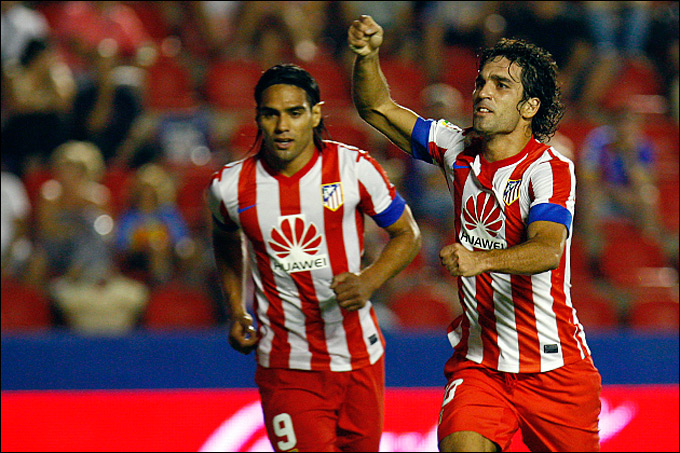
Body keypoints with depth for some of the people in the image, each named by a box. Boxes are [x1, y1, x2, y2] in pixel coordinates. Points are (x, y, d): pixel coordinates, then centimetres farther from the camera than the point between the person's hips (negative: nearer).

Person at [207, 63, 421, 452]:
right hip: (286, 371, -1)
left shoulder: (354, 168, -8)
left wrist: (368, 282, -13)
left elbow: (407, 235, 4)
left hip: (359, 359, 1)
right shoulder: (230, 186, -5)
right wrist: (237, 311, 10)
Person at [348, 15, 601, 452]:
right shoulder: (457, 149, 4)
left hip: (554, 366, -3)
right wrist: (367, 56, -10)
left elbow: (548, 250, -32)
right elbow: (378, 108, 11)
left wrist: (480, 260, -50)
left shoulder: (551, 169, -14)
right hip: (477, 361, 3)